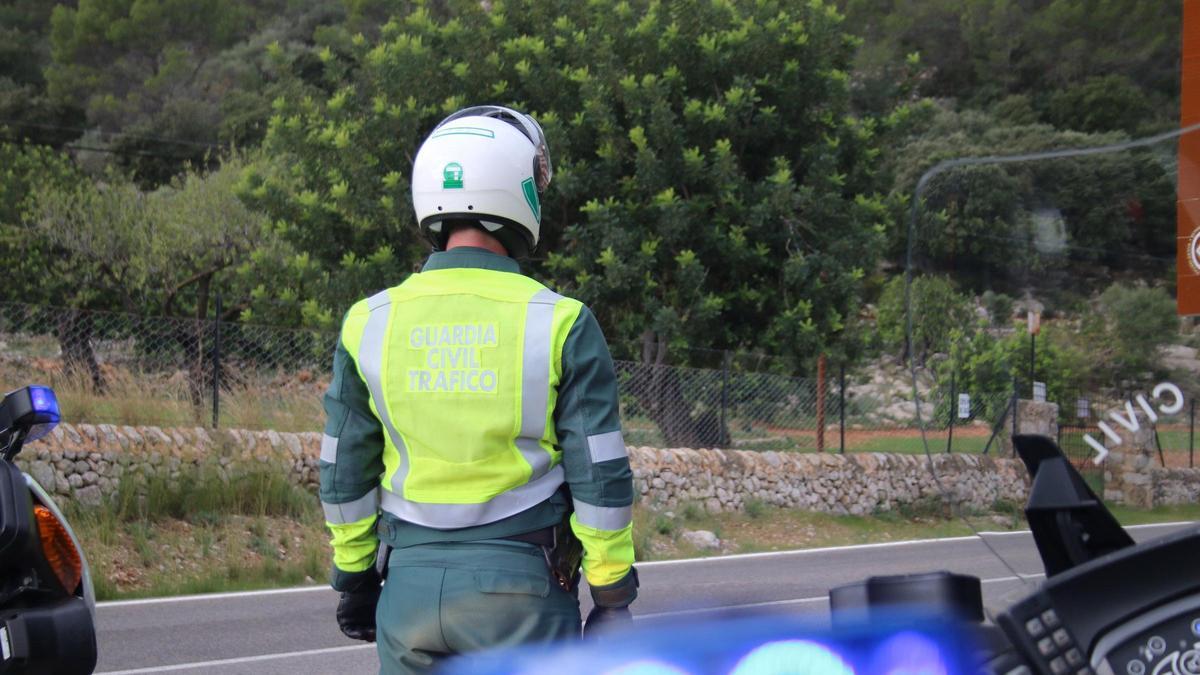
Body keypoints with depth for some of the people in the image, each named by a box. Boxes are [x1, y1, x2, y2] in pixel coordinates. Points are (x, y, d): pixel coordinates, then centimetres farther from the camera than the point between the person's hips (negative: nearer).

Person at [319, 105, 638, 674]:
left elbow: (343, 474, 6)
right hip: (520, 581, -3)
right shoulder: (559, 323, -7)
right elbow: (599, 474, -6)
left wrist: (354, 577, 17)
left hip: (410, 581, 3)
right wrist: (612, 593, 2)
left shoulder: (370, 323, 1)